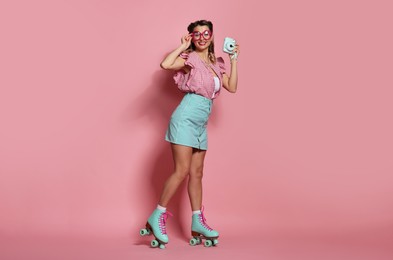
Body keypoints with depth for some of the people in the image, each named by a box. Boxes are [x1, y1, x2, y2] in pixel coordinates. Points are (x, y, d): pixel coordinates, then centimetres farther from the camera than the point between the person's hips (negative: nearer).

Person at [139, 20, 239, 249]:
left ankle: (197, 222, 14)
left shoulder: (216, 64, 16)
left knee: (197, 174, 9)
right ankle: (157, 217, -1)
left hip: (201, 124, 7)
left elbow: (232, 87, 11)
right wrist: (182, 46, -11)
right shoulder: (190, 59, -5)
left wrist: (234, 59, 10)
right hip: (186, 119, -7)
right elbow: (166, 64, -23)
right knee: (182, 171, -11)